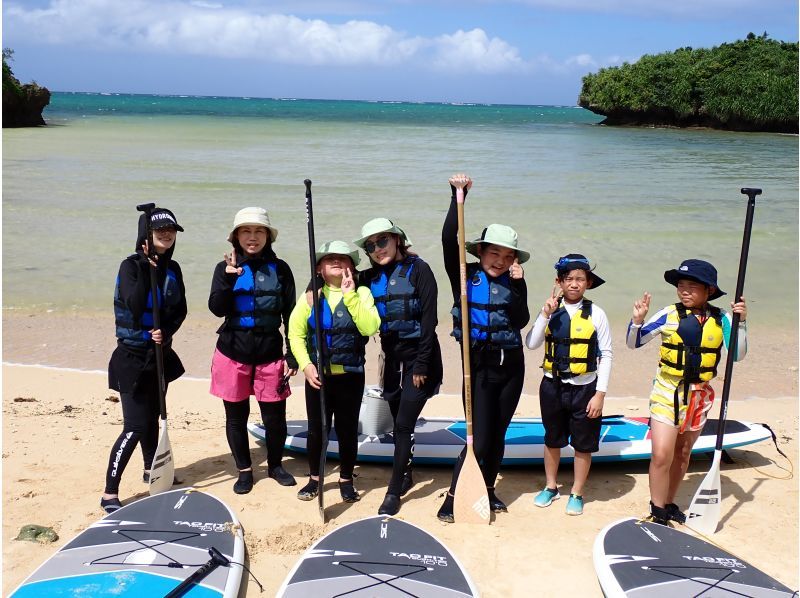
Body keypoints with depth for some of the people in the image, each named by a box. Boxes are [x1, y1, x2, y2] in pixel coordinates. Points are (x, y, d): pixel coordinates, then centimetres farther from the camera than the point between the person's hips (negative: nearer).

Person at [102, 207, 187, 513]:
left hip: (160, 353, 6)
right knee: (135, 427, -10)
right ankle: (110, 494, -1)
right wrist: (146, 269, -26)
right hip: (132, 357, -6)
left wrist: (167, 331, -13)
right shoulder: (131, 265, -12)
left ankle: (151, 471, 40)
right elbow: (134, 307, -25)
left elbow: (180, 310, 4)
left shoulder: (172, 269, 5)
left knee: (153, 416, 21)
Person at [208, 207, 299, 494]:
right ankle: (244, 470, 28)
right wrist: (229, 278, -24)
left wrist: (292, 355, 1)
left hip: (269, 352, 0)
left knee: (275, 416, 4)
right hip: (233, 352, 0)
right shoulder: (225, 267, 1)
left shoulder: (279, 269, 1)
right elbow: (217, 309, -10)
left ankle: (275, 465, 29)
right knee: (236, 416, 9)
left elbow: (290, 314, 4)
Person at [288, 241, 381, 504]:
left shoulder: (361, 293, -2)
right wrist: (305, 365, -8)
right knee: (316, 428, 10)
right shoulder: (311, 295, 2)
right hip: (317, 374, 1)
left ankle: (346, 480, 25)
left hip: (350, 374, -1)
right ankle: (314, 479, 27)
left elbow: (370, 328, -17)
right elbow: (295, 333, 2)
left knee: (347, 429, 8)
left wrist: (350, 295, -18)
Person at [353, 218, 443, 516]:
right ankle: (405, 475, 33)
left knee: (403, 424, -7)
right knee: (399, 422, 13)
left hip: (419, 356, -5)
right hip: (392, 357, 5)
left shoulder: (418, 270, -10)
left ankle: (394, 491, 3)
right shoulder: (369, 278, 5)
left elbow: (428, 318, -13)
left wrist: (421, 365, -16)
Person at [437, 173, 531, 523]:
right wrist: (458, 196, -22)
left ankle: (487, 491, 32)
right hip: (479, 365, -4)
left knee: (498, 435, 14)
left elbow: (521, 321, -9)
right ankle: (453, 499, 7)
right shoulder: (465, 276, -6)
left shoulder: (513, 282, 3)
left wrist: (517, 284, -17)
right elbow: (449, 239, -19)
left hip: (511, 366, 4)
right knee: (478, 439, -7)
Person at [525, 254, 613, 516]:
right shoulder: (550, 312, -2)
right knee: (552, 439, 18)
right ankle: (551, 487, 38)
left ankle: (577, 494, 29)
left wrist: (600, 394, -9)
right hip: (552, 385, 2)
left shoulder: (596, 314, -8)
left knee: (583, 444, 9)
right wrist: (545, 314, -20)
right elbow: (531, 344, -12)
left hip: (584, 387, -2)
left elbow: (606, 355, -6)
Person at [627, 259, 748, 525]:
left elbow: (737, 355, -5)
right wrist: (637, 320, -21)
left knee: (682, 454, 15)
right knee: (661, 455, -11)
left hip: (699, 396, 3)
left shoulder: (720, 319, -4)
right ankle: (657, 513, 4)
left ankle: (669, 504, 32)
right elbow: (634, 343, -4)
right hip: (667, 392, -3)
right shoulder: (669, 315, -9)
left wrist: (741, 323, -15)